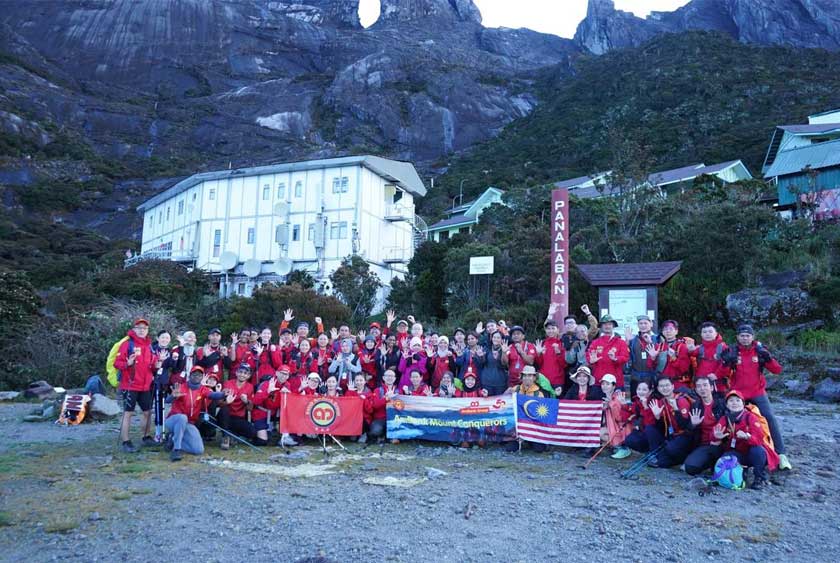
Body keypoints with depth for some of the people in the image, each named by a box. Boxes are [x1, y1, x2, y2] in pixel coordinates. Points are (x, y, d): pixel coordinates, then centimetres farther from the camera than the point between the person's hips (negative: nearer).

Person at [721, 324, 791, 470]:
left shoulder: (760, 351, 1)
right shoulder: (732, 351, -1)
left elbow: (777, 370, -3)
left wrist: (768, 358, -21)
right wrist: (726, 362, -23)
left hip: (758, 393, 0)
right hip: (738, 393, 0)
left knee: (770, 418, -11)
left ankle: (781, 454, -4)